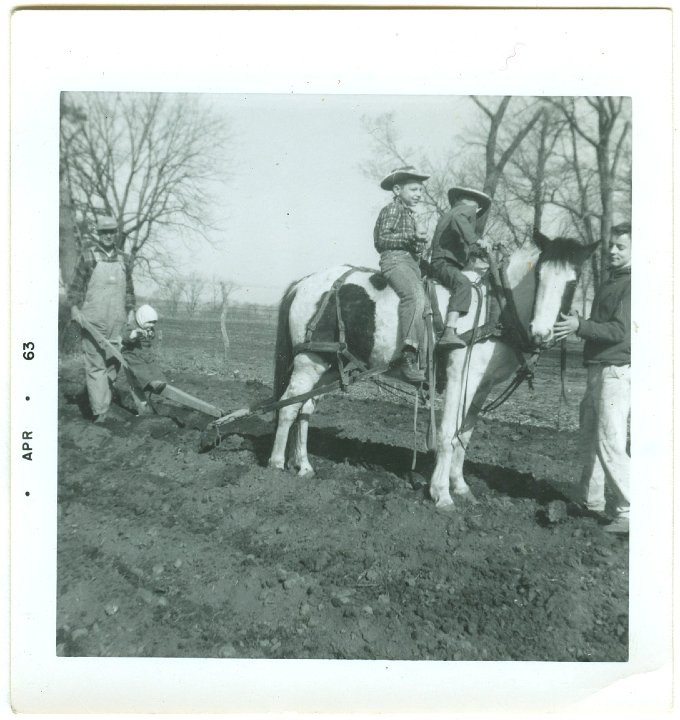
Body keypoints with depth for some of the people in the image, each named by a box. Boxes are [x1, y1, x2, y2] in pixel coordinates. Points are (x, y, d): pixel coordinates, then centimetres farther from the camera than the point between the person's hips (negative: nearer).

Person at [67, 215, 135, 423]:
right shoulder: (88, 255, 3)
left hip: (117, 322, 4)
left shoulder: (124, 259, 15)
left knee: (113, 363, 6)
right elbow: (75, 286, 3)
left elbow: (129, 289, 22)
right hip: (93, 320, -4)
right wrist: (75, 308, -8)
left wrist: (131, 310, 14)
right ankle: (100, 412, -7)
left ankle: (100, 399, 19)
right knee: (95, 365, -6)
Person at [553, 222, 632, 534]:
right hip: (597, 368, 10)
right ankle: (592, 502, 27)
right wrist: (573, 323, 16)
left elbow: (620, 330, -23)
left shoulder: (631, 285, -12)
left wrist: (580, 326, -30)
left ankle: (630, 512, -1)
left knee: (610, 444, -10)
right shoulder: (610, 281, 18)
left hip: (616, 371, -10)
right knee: (590, 438, 15)